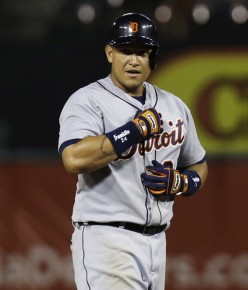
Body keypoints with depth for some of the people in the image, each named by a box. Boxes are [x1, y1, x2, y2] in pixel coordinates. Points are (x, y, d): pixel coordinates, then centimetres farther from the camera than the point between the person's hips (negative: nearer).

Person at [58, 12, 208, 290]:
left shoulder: (174, 106, 14)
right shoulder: (87, 101, -7)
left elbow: (198, 166, 25)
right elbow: (74, 159, -25)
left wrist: (180, 183, 0)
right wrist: (138, 128, -18)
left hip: (157, 243, 7)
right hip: (107, 240, -7)